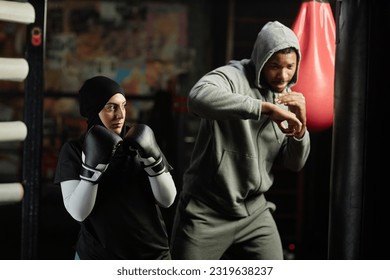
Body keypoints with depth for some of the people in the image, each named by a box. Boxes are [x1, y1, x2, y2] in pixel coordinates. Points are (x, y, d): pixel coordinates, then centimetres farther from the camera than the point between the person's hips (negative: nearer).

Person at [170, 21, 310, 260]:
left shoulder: (288, 98, 6)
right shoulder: (233, 77, -14)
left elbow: (295, 163, 7)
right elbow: (199, 97, -39)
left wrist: (300, 125, -13)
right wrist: (266, 108, -40)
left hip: (254, 212, 6)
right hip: (206, 212, -5)